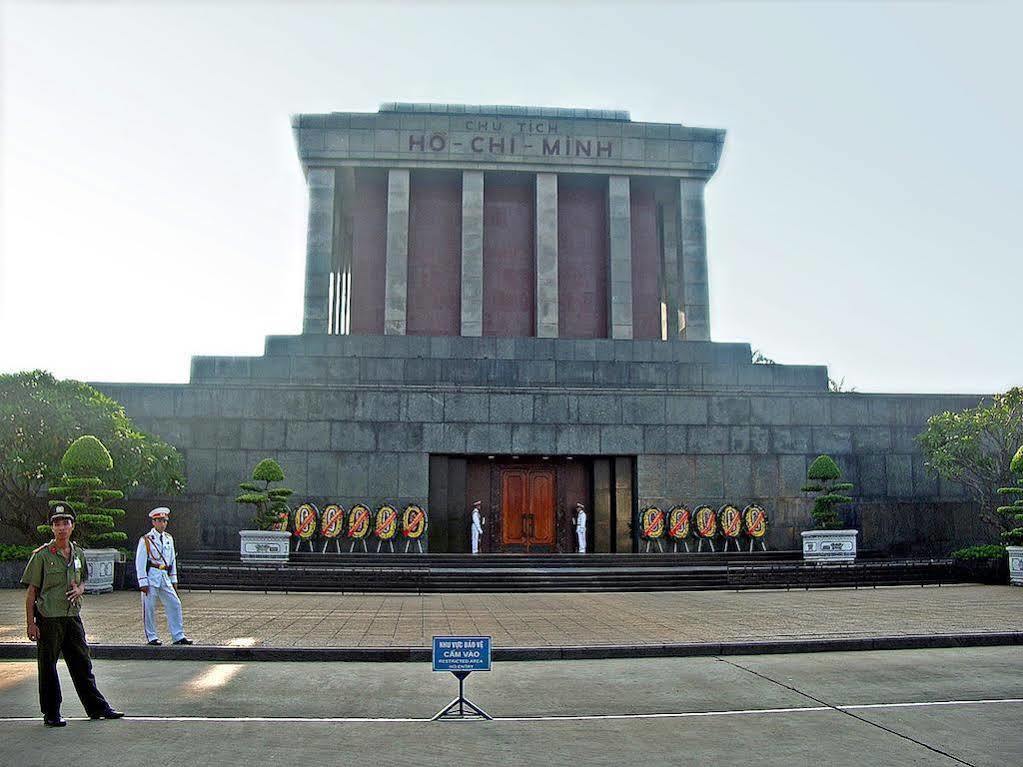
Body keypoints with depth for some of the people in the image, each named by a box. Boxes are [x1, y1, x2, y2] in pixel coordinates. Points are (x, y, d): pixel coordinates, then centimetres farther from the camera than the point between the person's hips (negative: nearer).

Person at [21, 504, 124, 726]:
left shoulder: (78, 553, 8)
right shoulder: (42, 555, -7)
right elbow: (32, 591, -6)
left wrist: (79, 590, -2)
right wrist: (31, 623, -10)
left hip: (73, 616, 5)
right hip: (48, 618, -5)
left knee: (82, 664, 12)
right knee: (48, 667, 5)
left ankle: (97, 707, 19)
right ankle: (51, 714, 17)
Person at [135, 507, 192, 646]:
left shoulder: (169, 539, 13)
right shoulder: (146, 540, -5)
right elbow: (140, 562, -7)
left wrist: (174, 580, 15)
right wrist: (143, 582, -12)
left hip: (164, 577, 5)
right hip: (151, 576, -5)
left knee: (175, 604, 1)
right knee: (149, 608, 1)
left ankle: (178, 636, 6)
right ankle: (151, 637, 14)